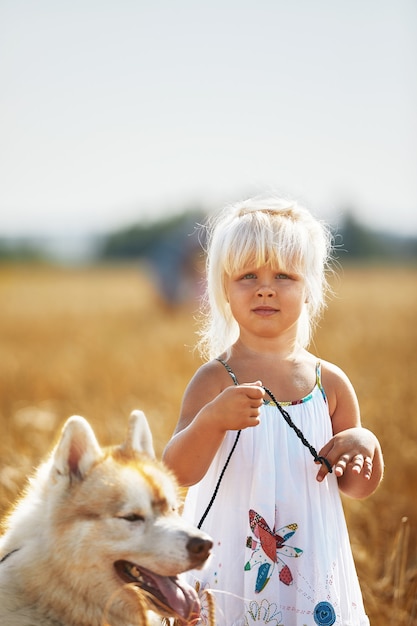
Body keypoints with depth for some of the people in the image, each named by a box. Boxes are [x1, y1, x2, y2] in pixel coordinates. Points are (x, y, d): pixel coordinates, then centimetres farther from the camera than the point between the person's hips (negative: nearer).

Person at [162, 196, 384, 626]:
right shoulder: (216, 379, -9)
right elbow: (180, 472, -21)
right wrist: (214, 418, -37)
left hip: (312, 574, 3)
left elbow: (358, 487, 12)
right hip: (230, 570, -3)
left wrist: (365, 446, -9)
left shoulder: (330, 383, 2)